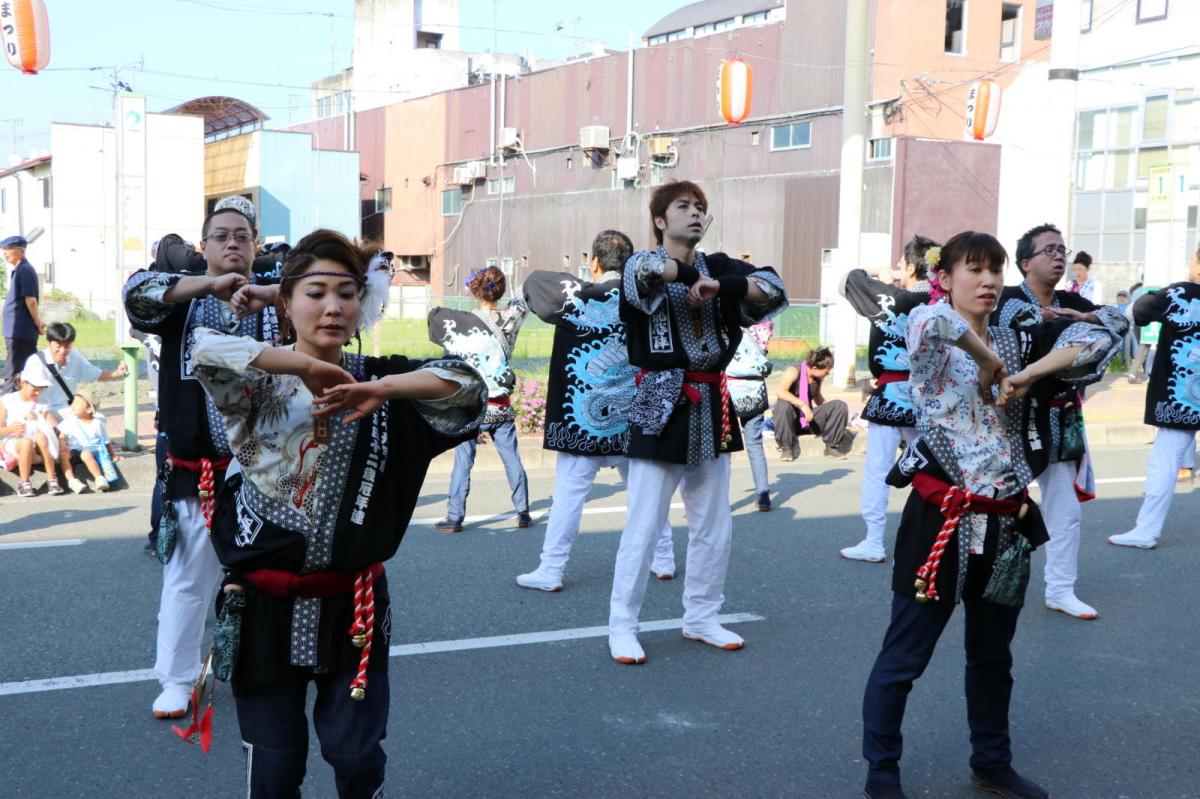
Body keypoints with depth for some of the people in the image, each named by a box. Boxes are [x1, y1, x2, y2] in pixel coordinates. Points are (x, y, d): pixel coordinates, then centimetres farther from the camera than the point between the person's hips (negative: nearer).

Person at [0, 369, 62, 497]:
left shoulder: (42, 404, 9)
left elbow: (54, 428, 0)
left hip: (36, 448, 2)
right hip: (11, 442, -2)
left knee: (41, 437, -35)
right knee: (27, 442, -38)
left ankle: (52, 480, -30)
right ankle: (24, 484, -27)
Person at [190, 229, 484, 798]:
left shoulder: (381, 379, 0)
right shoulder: (257, 385, -4)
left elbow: (468, 386, -15)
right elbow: (204, 348, -26)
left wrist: (381, 389, -28)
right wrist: (305, 364, -26)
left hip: (351, 603, 1)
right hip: (266, 603, -1)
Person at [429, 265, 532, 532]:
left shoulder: (462, 321, -10)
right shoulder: (510, 320, -4)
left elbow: (434, 315, 6)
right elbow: (521, 304, 17)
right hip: (501, 407, 2)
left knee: (463, 462, 4)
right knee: (512, 460, 12)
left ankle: (454, 518, 6)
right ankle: (523, 512, 19)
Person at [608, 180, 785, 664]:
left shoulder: (718, 266, 10)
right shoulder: (642, 264, -3)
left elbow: (775, 289, -4)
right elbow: (650, 269, -29)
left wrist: (719, 285, -17)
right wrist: (695, 276, -16)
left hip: (711, 407, 5)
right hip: (660, 405, -5)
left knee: (714, 525, 12)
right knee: (644, 525, -4)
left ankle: (701, 618, 26)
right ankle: (622, 625, 8)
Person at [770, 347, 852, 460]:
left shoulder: (819, 377, 3)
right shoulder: (794, 371, -16)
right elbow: (780, 392, -33)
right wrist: (803, 405, -39)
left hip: (809, 419, 5)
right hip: (790, 421, -5)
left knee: (840, 406, -11)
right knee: (783, 405, -39)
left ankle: (831, 447, 2)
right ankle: (788, 449, -21)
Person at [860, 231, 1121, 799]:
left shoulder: (1017, 343, 9)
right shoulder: (932, 345, -7)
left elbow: (1099, 337, -2)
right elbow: (933, 319, -32)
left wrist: (1026, 375, -14)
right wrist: (986, 360, -18)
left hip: (1005, 524, 6)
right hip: (941, 521, -6)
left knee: (992, 656, 20)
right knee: (904, 656, 2)